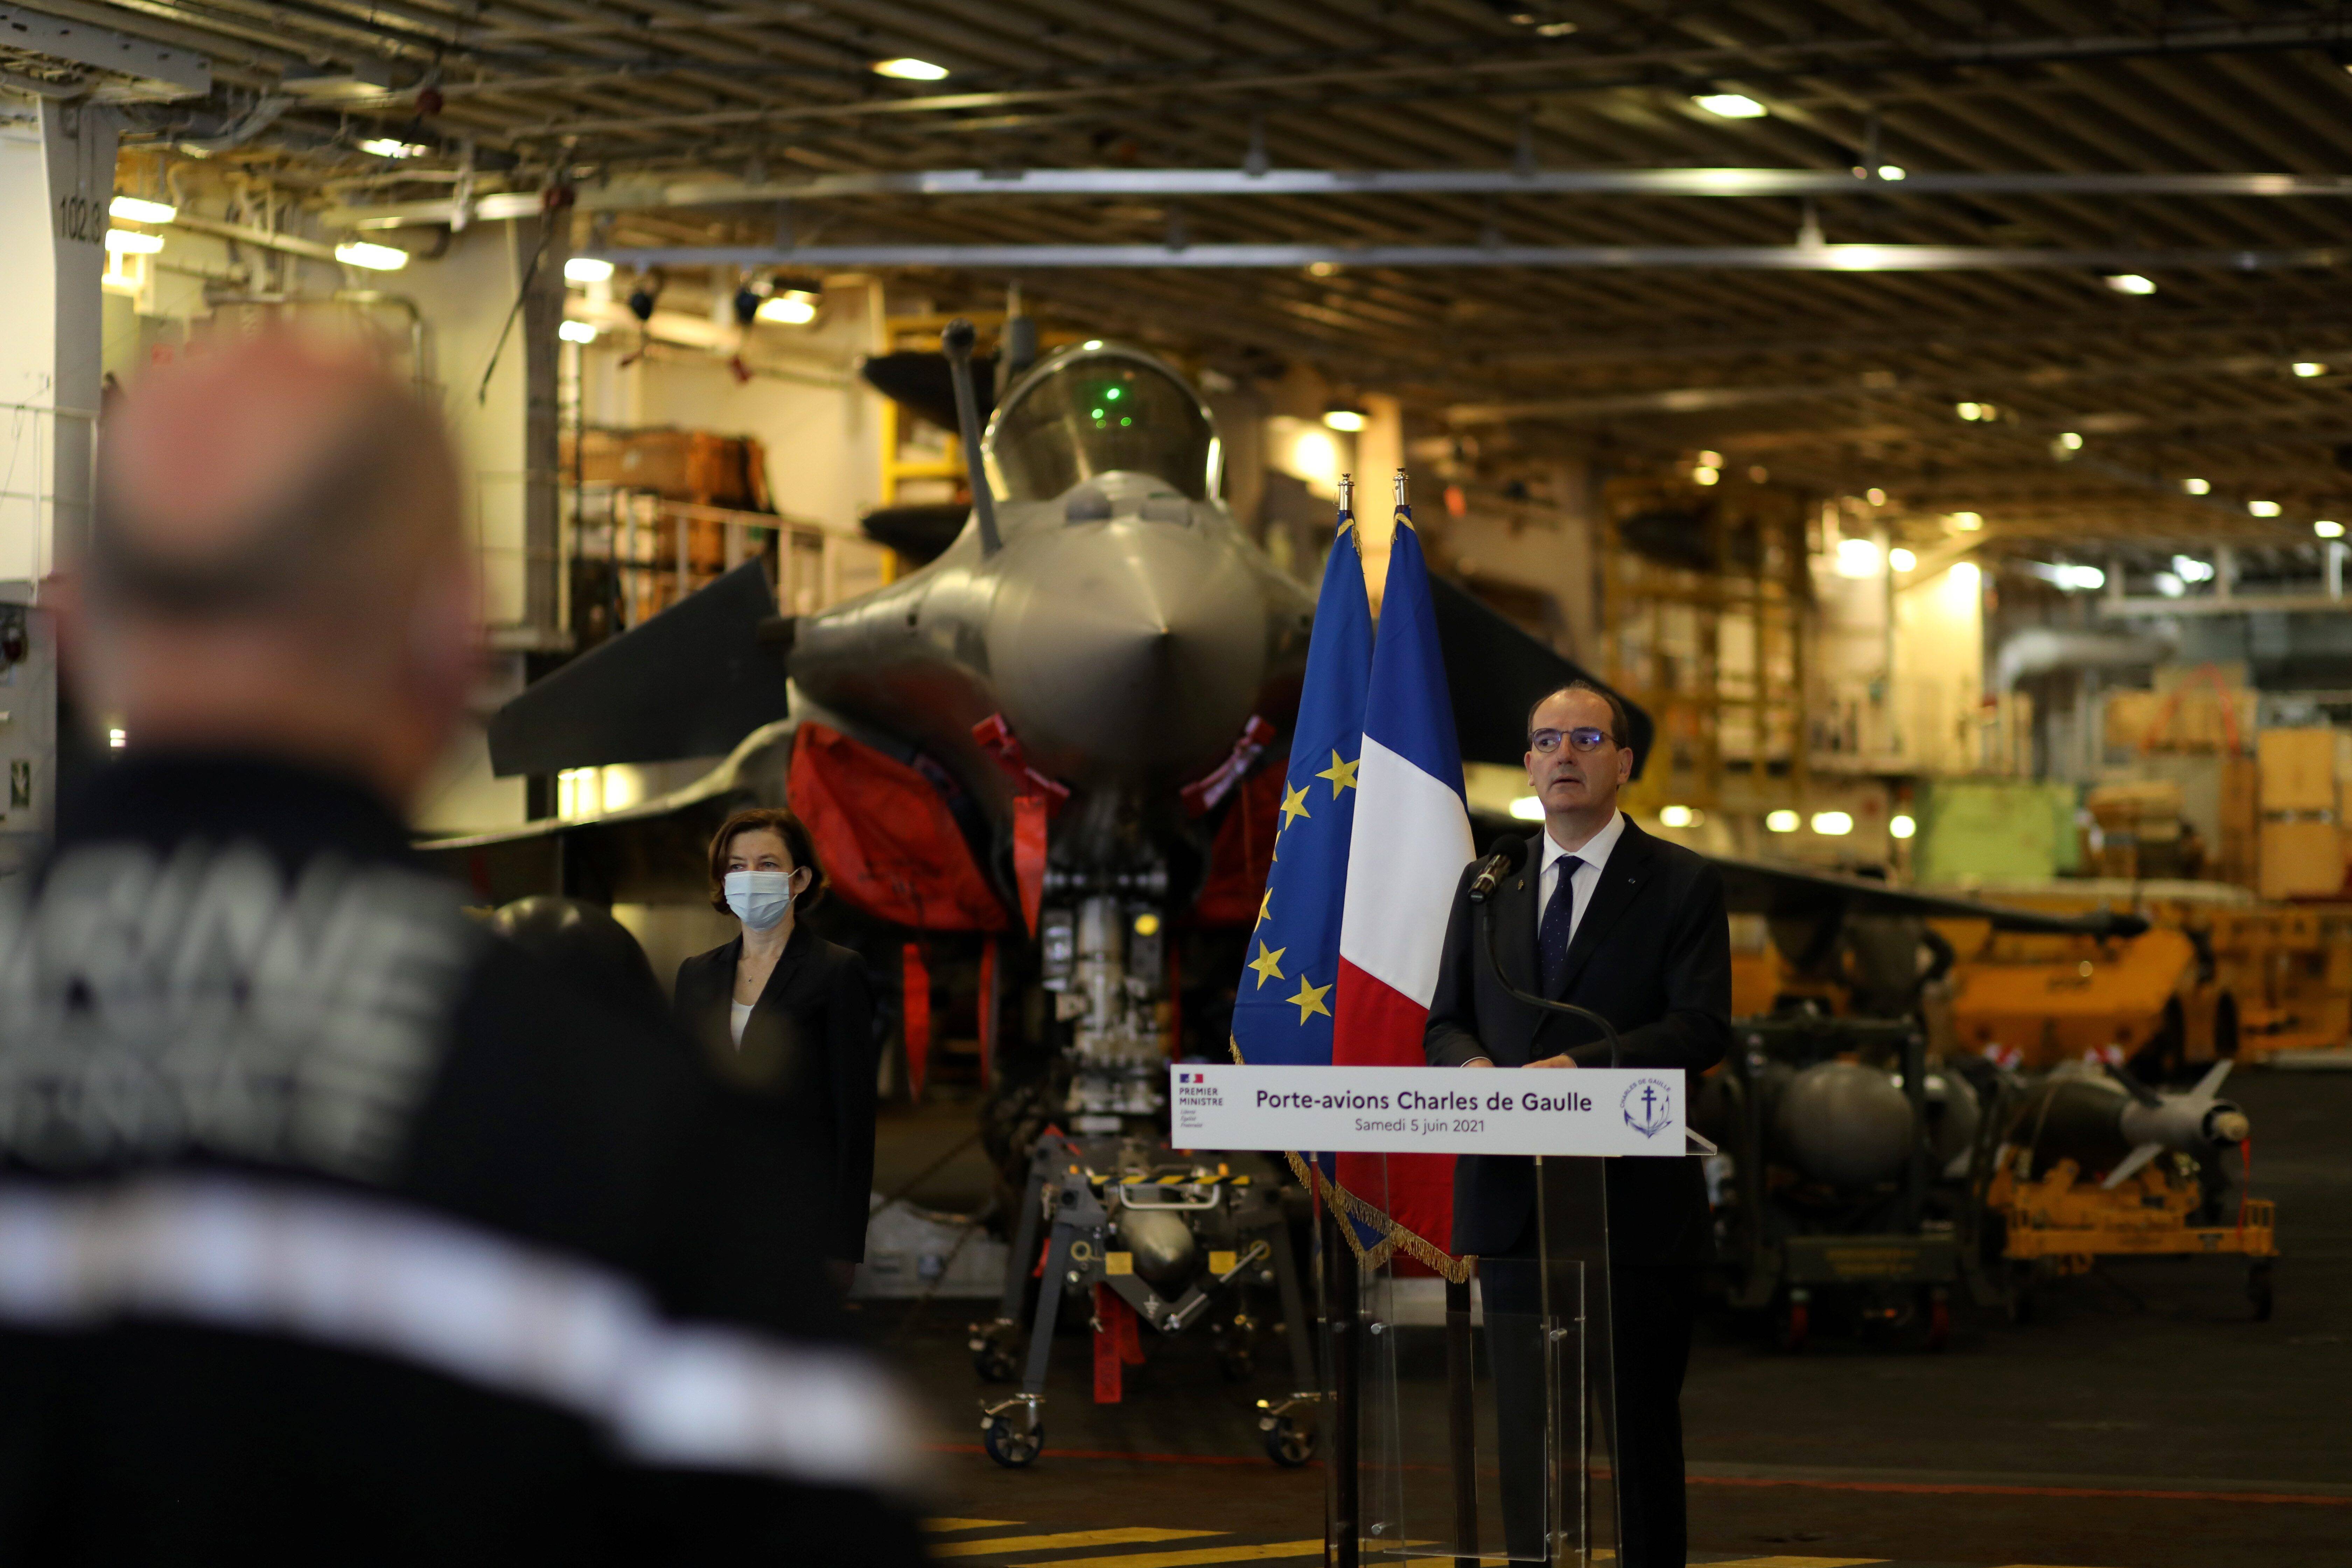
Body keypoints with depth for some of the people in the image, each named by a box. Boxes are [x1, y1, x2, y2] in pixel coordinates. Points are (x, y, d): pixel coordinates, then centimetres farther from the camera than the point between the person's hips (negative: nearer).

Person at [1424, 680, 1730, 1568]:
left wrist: (1572, 1069, -21)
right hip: (1514, 1197, 4)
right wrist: (1476, 1069, -10)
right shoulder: (1487, 886, 15)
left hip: (1635, 1202, -4)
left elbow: (1700, 1029, -10)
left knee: (1639, 1429, 4)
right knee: (1526, 1434, 5)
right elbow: (1444, 1024, 15)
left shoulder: (1682, 886, 1)